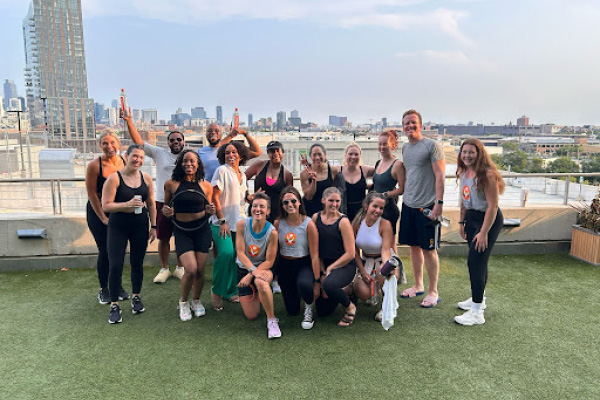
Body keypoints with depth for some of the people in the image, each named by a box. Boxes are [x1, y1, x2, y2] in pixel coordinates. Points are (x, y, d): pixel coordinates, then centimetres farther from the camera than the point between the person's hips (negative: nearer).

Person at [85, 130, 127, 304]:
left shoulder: (125, 163, -5)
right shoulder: (94, 166, -14)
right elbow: (92, 194, -10)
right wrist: (103, 218, -9)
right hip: (98, 212, -3)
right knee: (105, 251, 0)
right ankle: (103, 289, 19)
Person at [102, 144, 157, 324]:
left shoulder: (146, 178, 3)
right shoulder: (114, 178, -9)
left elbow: (151, 204, 10)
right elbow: (106, 206, -12)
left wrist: (153, 226, 6)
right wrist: (127, 204, -26)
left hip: (140, 225, 3)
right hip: (118, 226, -3)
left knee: (137, 263, 11)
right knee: (115, 265, -5)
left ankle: (136, 297, 31)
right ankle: (114, 305, 10)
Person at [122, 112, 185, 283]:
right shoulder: (160, 153, 5)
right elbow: (139, 141, 1)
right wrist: (129, 121, -7)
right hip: (163, 203, 0)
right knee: (163, 238, 8)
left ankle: (180, 268, 26)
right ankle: (164, 269, 24)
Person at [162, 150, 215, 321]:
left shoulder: (205, 185, 2)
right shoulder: (171, 184, -2)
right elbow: (166, 207, 9)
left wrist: (210, 210, -9)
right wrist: (165, 211, -14)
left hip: (202, 230, 2)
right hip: (181, 231, -2)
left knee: (200, 270, 2)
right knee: (190, 269, -14)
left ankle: (196, 301, 30)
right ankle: (183, 302, 15)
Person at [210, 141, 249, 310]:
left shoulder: (242, 175, 16)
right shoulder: (222, 171, -4)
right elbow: (214, 197, -10)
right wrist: (222, 221, -14)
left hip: (239, 221, 6)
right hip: (222, 222, -6)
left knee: (238, 255, 2)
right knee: (226, 253, -21)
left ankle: (231, 291, 19)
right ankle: (217, 292, -3)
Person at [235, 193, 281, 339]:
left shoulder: (272, 232, -19)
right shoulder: (242, 224, -14)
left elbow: (269, 261, -14)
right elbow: (240, 253, -15)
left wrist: (251, 275, -24)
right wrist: (253, 270, -29)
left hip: (263, 268, -2)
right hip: (244, 268, 2)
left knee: (261, 282, -42)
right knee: (251, 316, 1)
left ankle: (272, 320, -20)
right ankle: (256, 294, 36)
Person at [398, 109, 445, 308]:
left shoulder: (432, 145, -8)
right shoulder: (405, 147, 12)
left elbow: (440, 175, -13)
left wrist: (439, 202, -17)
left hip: (427, 206, -6)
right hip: (408, 204, 7)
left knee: (428, 249, -1)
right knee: (414, 246, 13)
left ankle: (433, 292, 12)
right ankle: (418, 286, 28)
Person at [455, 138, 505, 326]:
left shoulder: (486, 174, -22)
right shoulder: (464, 172, 4)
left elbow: (493, 206, -23)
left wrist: (484, 233, -23)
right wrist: (462, 221, 15)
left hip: (489, 219, -8)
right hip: (471, 217, 8)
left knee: (476, 261, -9)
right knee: (478, 260, 18)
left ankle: (477, 313, -2)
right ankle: (478, 299, 36)